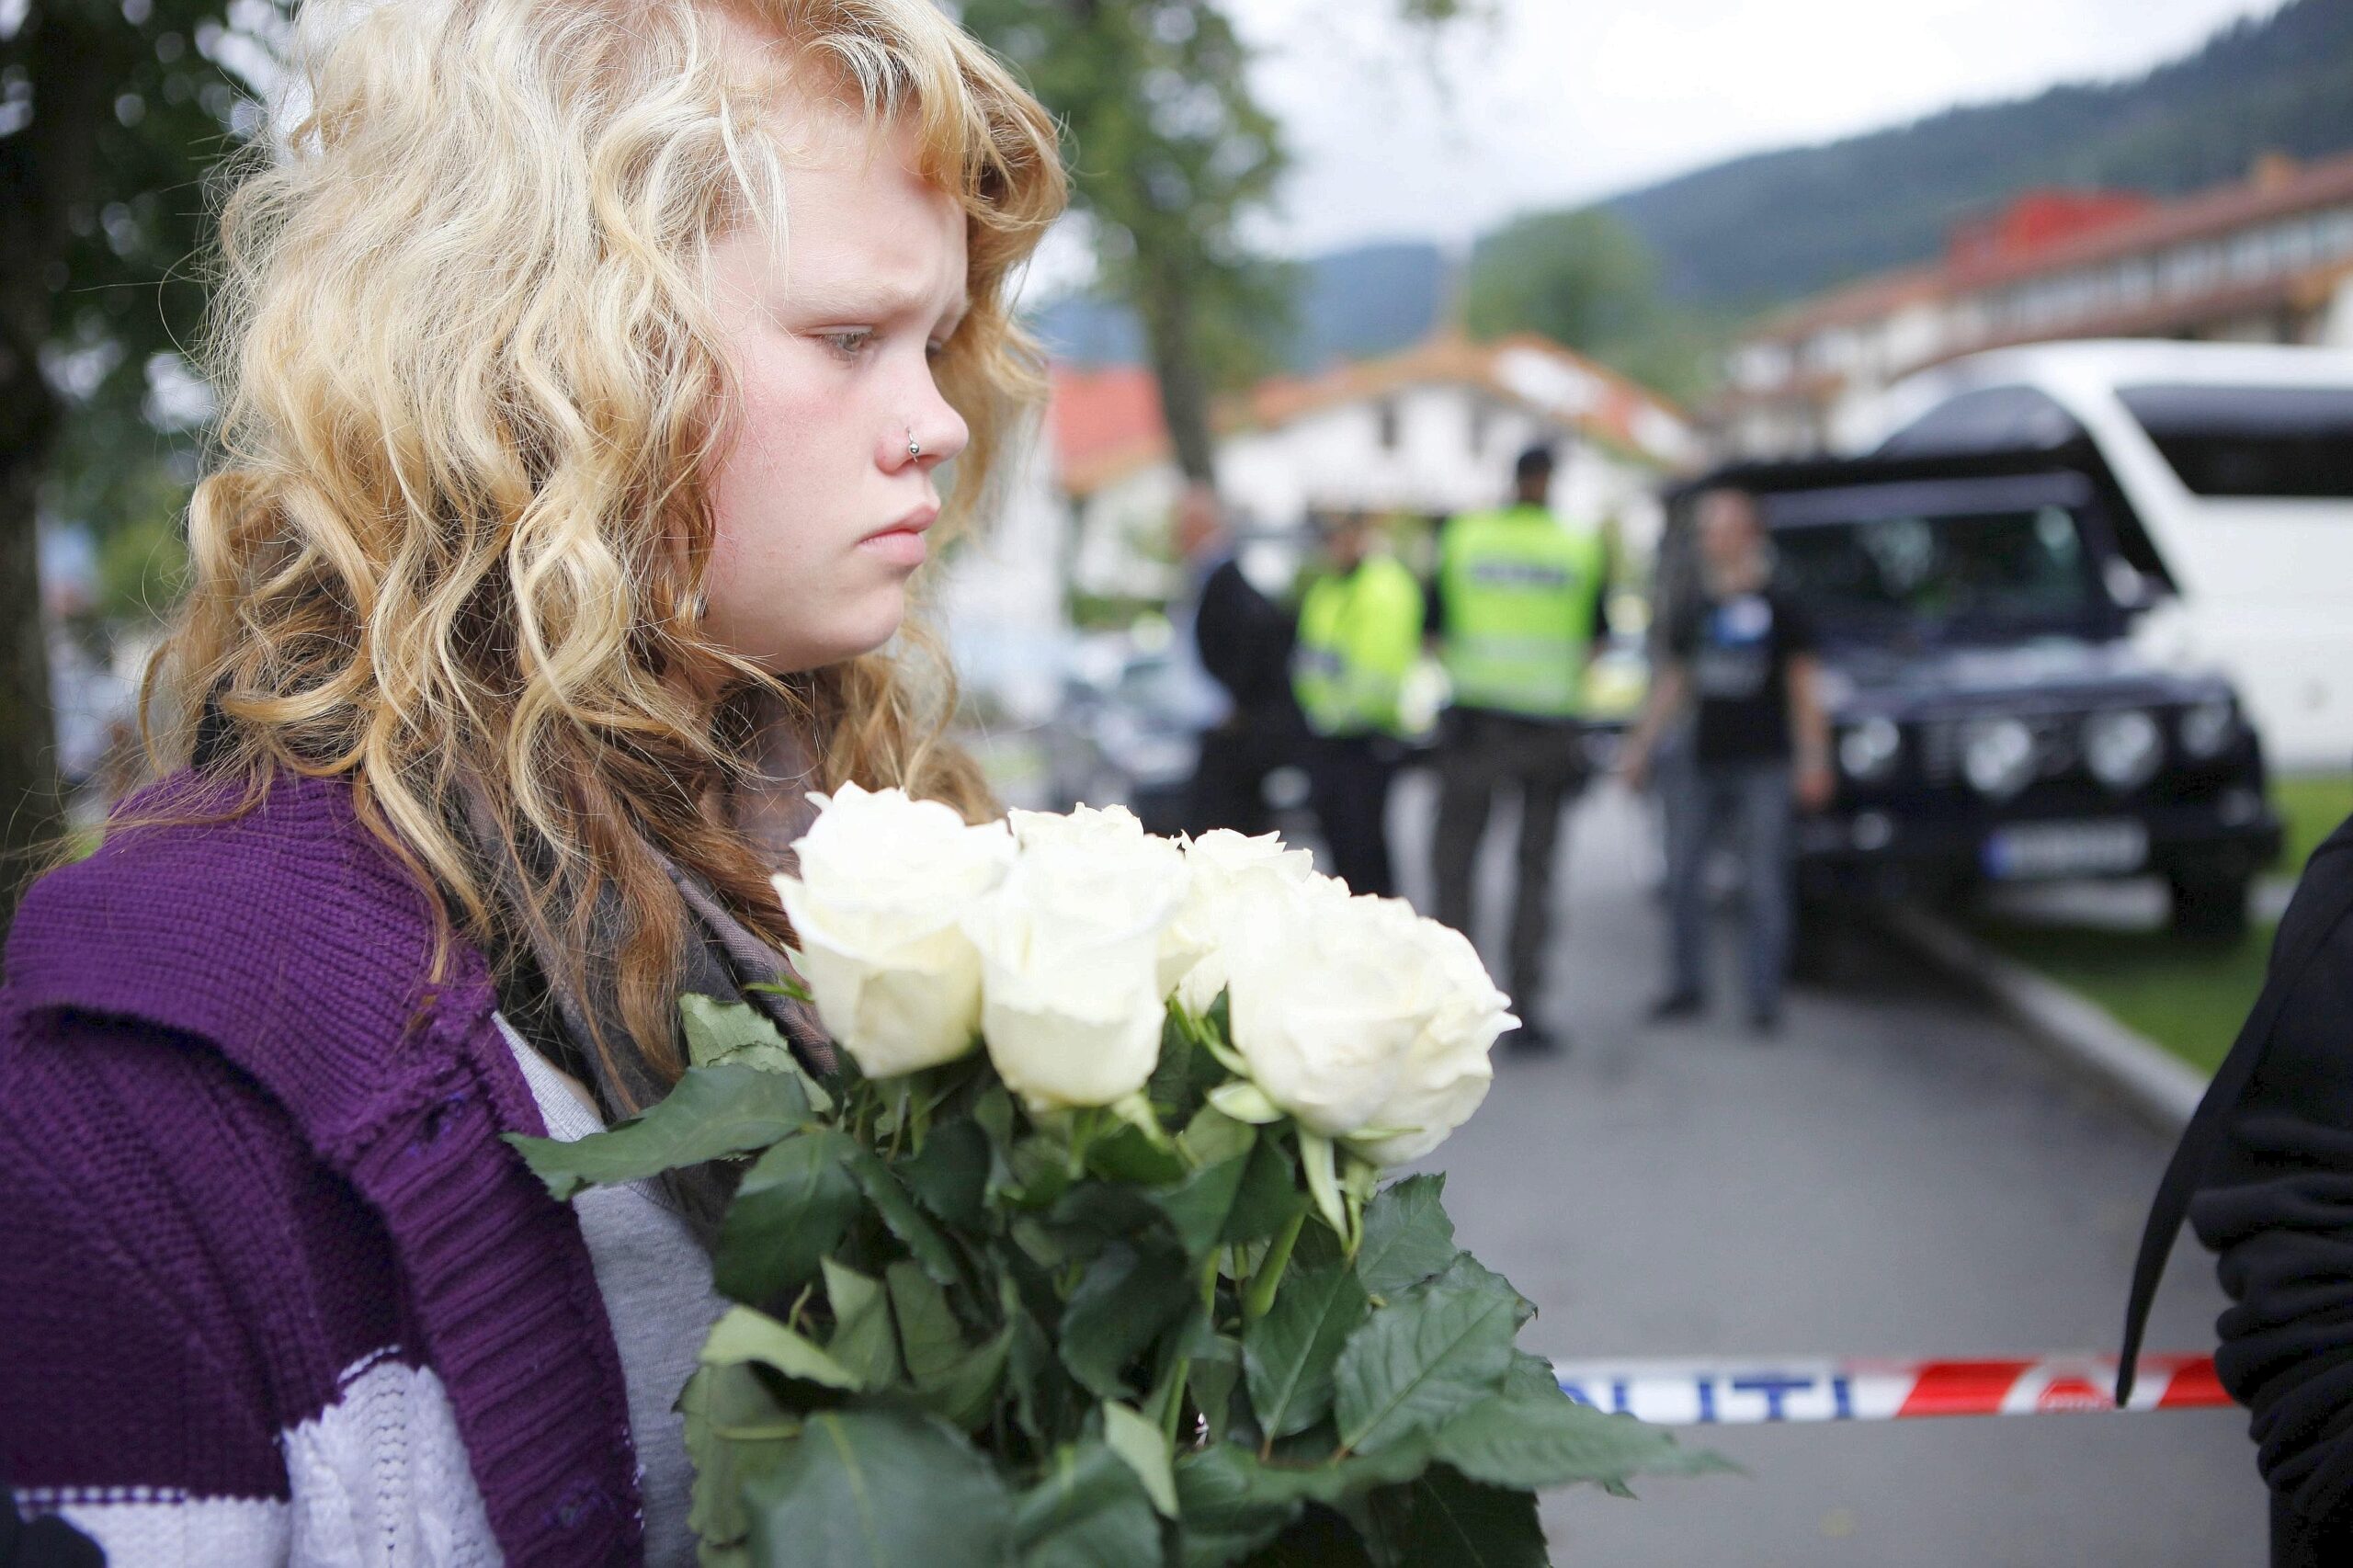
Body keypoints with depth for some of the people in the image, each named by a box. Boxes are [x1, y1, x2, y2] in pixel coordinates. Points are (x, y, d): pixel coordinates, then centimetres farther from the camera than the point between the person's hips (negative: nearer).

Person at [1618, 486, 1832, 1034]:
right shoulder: (1693, 610, 13)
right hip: (1701, 762, 4)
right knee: (1682, 874, 2)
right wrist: (1640, 748, 15)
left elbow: (1805, 688, 1)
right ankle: (1687, 985, 12)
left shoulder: (1780, 608, 1)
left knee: (1765, 882, -3)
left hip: (1764, 765, -4)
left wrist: (1812, 761, -6)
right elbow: (1671, 684, 19)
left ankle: (1764, 997, 2)